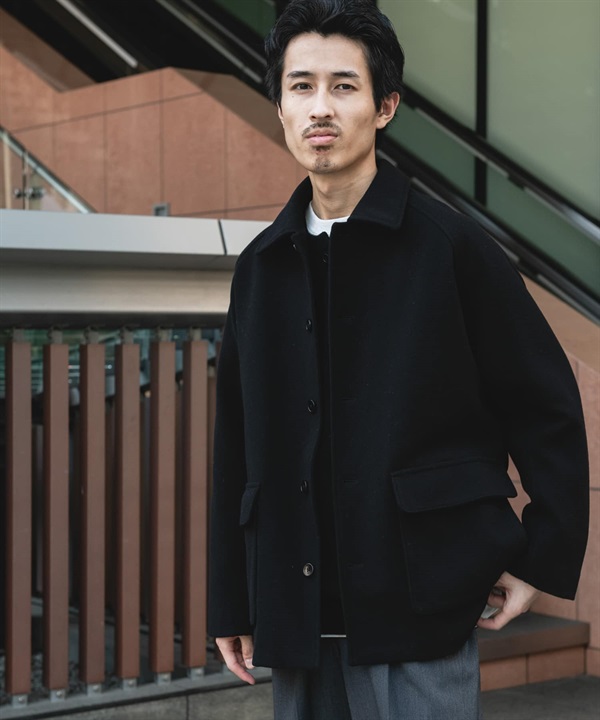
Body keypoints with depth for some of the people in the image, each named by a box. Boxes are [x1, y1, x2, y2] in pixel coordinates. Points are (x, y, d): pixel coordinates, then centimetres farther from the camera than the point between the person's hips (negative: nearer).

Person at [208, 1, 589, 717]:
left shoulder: (451, 246, -4)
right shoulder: (260, 267, 9)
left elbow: (547, 409, 0)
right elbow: (236, 448, 12)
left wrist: (543, 561, -1)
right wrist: (231, 603, 11)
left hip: (420, 617, -4)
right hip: (297, 621, 5)